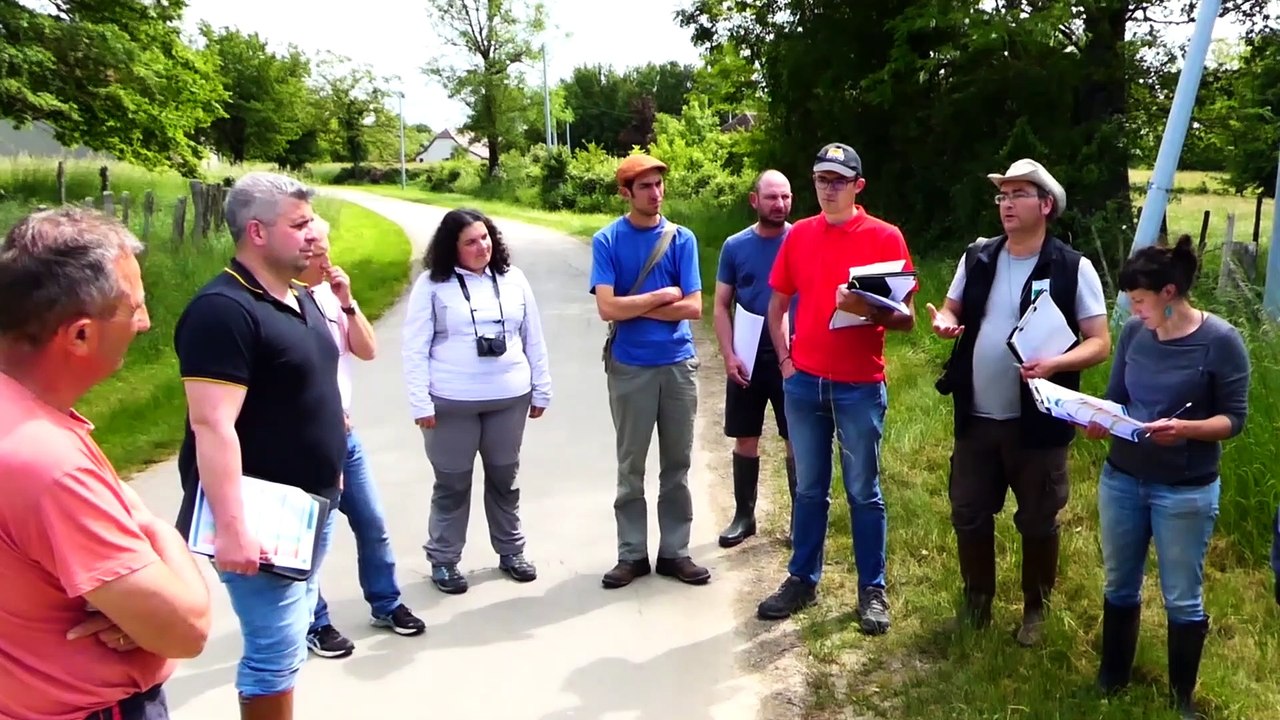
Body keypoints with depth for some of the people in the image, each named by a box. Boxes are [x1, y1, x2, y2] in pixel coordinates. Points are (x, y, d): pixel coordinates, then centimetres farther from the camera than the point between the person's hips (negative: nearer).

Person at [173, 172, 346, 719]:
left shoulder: (302, 298, 9)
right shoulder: (222, 309, -20)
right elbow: (212, 426, -26)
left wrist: (330, 467, 21)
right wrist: (230, 528, -31)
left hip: (311, 505, 9)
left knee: (292, 632, 21)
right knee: (276, 648, -2)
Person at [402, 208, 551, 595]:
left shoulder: (513, 278, 5)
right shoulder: (432, 284, -5)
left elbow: (533, 339, 9)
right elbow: (415, 348, -6)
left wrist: (541, 390, 9)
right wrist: (421, 402, -10)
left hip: (509, 398, 3)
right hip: (451, 403, -3)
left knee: (504, 479, 15)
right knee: (452, 483, 8)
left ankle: (511, 552, 31)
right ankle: (443, 560, 23)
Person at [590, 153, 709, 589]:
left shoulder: (682, 238, 1)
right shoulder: (606, 241, -4)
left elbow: (693, 308, -6)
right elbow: (608, 308, -14)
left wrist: (635, 307, -9)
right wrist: (662, 296, -9)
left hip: (679, 364, 2)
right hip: (629, 368, -2)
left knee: (677, 466, 10)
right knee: (631, 467, 8)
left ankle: (674, 552, 21)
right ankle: (632, 555, 19)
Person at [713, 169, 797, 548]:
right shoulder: (735, 246, 2)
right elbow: (721, 306, 4)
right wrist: (728, 355, -7)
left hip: (794, 357, -2)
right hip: (746, 359, 2)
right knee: (745, 439, 10)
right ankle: (743, 515, 23)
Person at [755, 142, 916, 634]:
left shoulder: (885, 237, -4)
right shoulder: (798, 235, 6)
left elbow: (906, 319, -5)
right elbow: (777, 305, 15)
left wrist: (868, 311, -24)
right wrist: (785, 361, 5)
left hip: (860, 386, -3)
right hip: (804, 382, 3)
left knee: (863, 492, 6)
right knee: (809, 489, 13)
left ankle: (873, 591, 18)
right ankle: (802, 580, 25)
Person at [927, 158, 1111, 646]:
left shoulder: (1073, 268, -9)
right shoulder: (977, 257, 4)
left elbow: (1100, 344, -9)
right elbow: (953, 310, 15)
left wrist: (1054, 363, -28)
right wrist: (944, 322, -9)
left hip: (1037, 421, -3)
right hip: (976, 417, 4)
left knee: (1037, 521, 12)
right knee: (968, 513, 13)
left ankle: (1035, 608, 33)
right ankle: (977, 599, 35)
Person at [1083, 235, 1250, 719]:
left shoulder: (1220, 341, -14)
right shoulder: (1135, 332, -2)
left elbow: (1234, 418, -12)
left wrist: (1184, 429, -29)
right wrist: (1099, 420, -15)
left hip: (1186, 491, -4)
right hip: (1121, 479, 5)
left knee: (1182, 599, 9)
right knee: (1119, 586, 18)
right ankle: (1112, 678, 37)